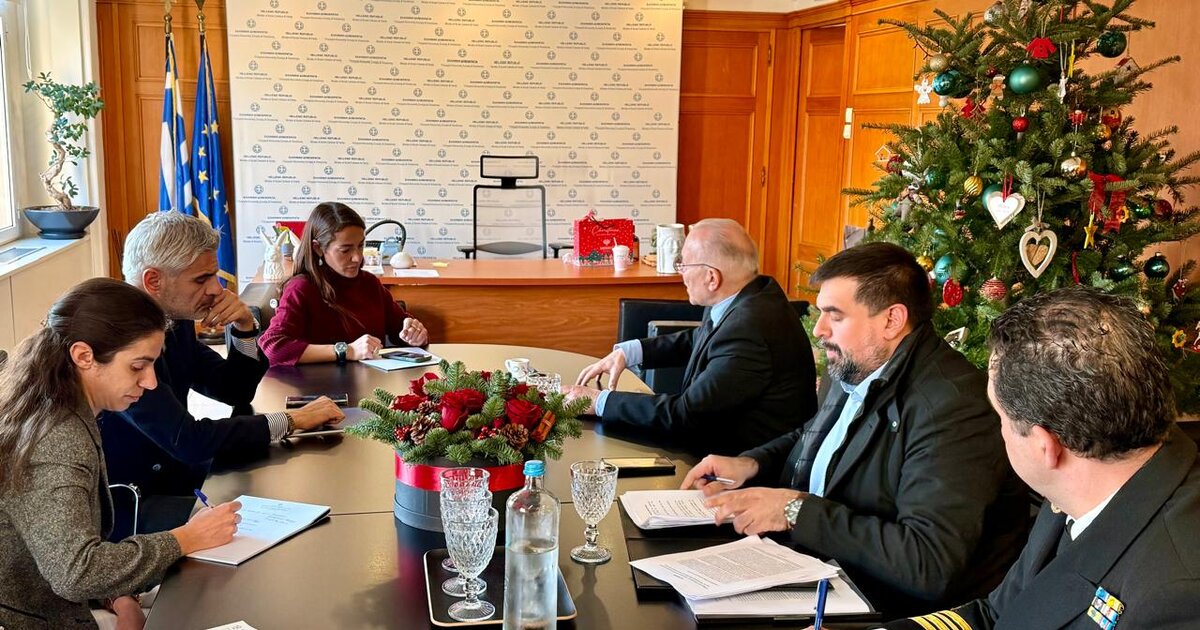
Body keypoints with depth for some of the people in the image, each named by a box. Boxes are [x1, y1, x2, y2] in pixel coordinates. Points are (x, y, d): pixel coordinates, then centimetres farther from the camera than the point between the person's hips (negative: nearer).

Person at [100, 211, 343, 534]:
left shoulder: (174, 324, 3)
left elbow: (236, 391, 13)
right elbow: (187, 440, -28)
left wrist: (244, 326, -5)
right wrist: (291, 420, -20)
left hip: (171, 479, 8)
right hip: (123, 507, -8)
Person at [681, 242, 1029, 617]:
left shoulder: (951, 407, -24)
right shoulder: (853, 370, 4)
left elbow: (930, 565, -30)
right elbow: (811, 438, 24)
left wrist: (795, 509, -24)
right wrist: (751, 464, 3)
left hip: (892, 611, -8)